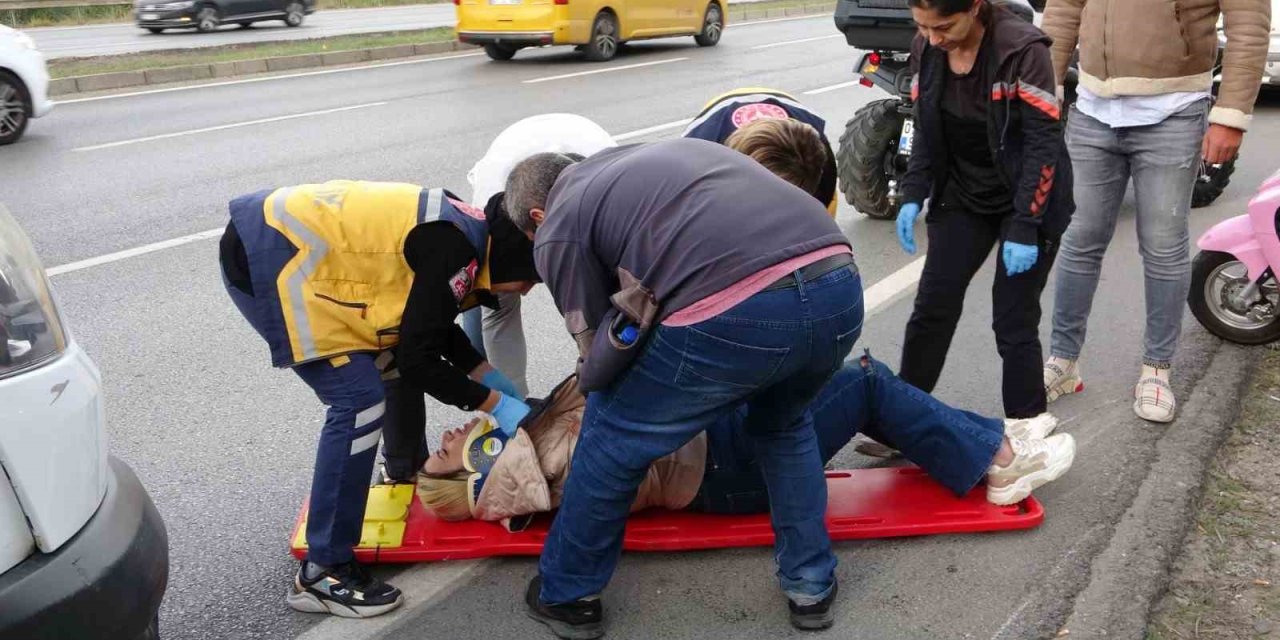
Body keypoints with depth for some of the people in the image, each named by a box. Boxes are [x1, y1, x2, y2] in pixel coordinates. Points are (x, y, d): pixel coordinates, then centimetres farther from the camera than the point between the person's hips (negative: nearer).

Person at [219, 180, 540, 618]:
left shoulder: (467, 233, 9)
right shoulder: (457, 252, -20)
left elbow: (429, 323, 23)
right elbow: (419, 360, -16)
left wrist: (487, 376, 19)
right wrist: (494, 403, -6)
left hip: (293, 242, 10)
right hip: (266, 259, -10)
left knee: (394, 351, 20)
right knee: (360, 401, -14)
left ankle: (408, 467, 45)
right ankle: (322, 572, -5)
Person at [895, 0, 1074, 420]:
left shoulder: (1024, 50, -23)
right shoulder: (925, 49, -6)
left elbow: (1043, 143, -22)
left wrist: (1024, 227, -24)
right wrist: (912, 196, -4)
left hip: (1025, 201, -5)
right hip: (962, 197, 5)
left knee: (1013, 323, -5)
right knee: (931, 309, 4)